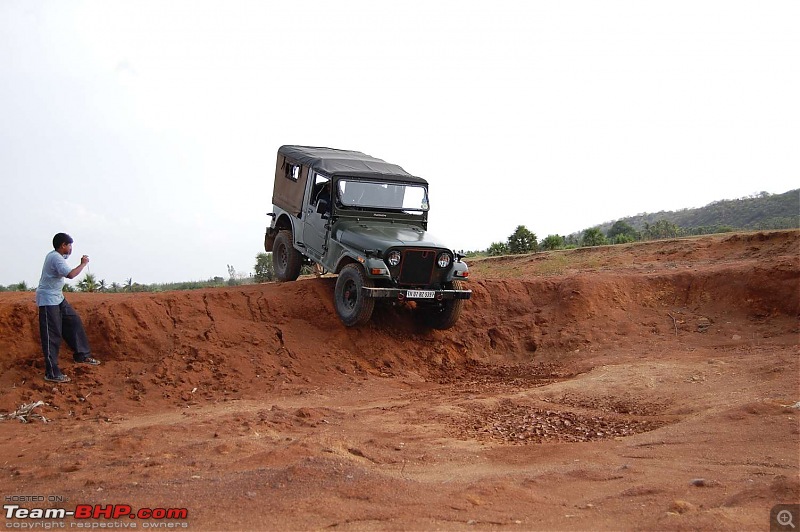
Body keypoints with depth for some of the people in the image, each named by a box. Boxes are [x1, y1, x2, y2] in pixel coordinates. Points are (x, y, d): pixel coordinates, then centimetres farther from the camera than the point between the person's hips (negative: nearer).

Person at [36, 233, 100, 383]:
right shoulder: (56, 258, -20)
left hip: (57, 298, 10)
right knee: (52, 336, -8)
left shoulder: (55, 255, 11)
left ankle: (81, 355, 22)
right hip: (48, 300, -10)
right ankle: (52, 373, -5)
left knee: (74, 322, 13)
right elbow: (70, 274, -33)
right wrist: (83, 264, -18)